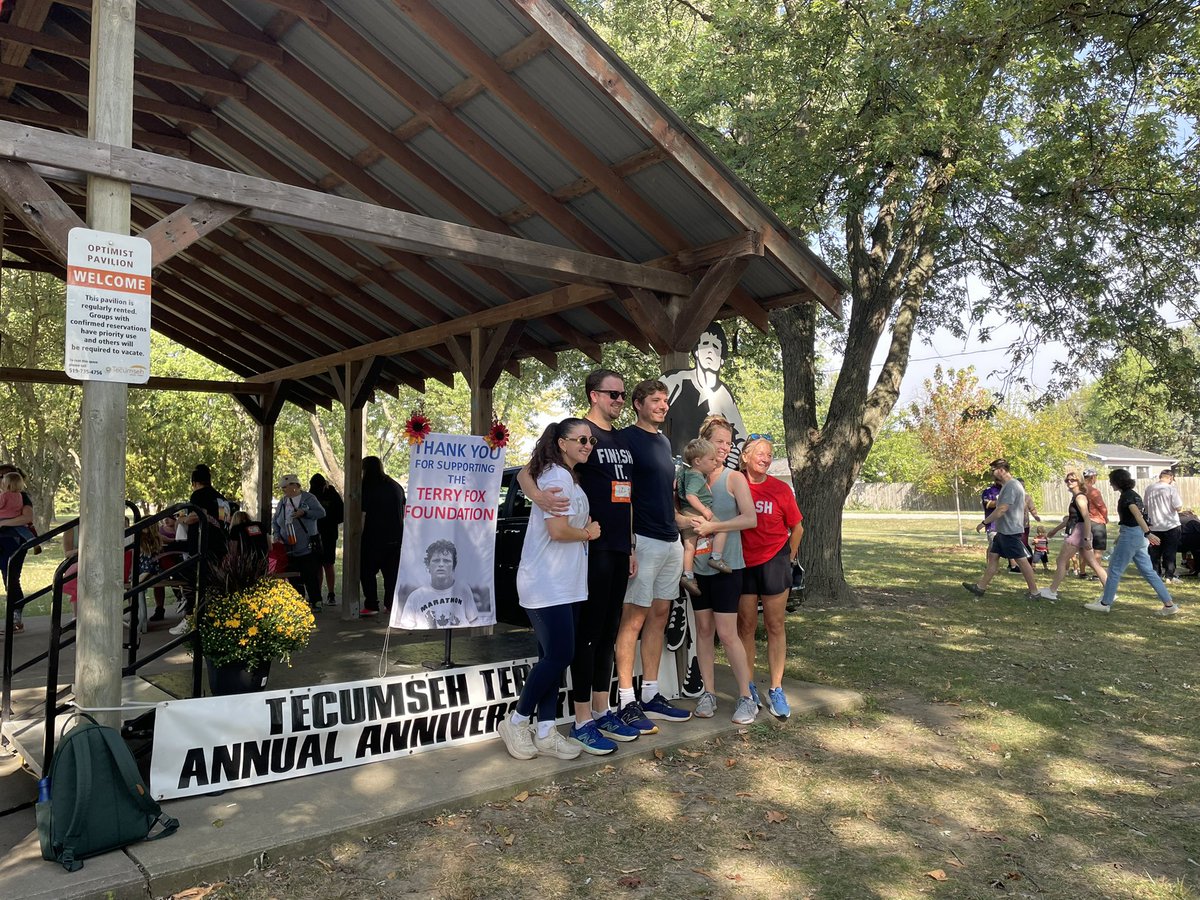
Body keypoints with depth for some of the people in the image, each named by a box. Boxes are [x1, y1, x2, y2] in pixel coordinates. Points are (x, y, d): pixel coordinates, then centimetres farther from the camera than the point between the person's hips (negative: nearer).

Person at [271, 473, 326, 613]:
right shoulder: (282, 502, 13)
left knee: (311, 576, -5)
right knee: (294, 578, 5)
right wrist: (276, 535, 1)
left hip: (308, 548, -4)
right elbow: (275, 521, 17)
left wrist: (304, 512, -20)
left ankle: (315, 603, 4)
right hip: (289, 548, 5)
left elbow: (321, 512, -9)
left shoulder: (308, 498, -1)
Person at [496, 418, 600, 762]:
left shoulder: (570, 478, 18)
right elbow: (557, 530, -21)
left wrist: (585, 529, 2)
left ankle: (545, 733, 15)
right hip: (547, 585, -10)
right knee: (559, 656, -9)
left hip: (566, 584, 10)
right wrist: (588, 533, -5)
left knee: (555, 657, 9)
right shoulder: (557, 476, -14)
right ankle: (517, 722, 8)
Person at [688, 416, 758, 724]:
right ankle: (708, 693, 20)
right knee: (704, 629, 9)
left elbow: (750, 518, -12)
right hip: (698, 564, 3)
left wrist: (712, 526, -18)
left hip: (727, 565, -3)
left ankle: (746, 698, 8)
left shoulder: (734, 478, -3)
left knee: (727, 633, -4)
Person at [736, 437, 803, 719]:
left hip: (774, 562, 0)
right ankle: (749, 688, 17)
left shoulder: (780, 489, -4)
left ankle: (775, 689, 13)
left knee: (775, 626, 5)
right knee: (746, 626, 6)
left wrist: (789, 558, 11)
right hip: (742, 563, 0)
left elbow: (797, 528, 7)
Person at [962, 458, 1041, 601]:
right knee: (993, 556, 12)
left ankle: (1034, 593, 4)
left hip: (1010, 531, -11)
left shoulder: (1011, 486, -19)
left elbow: (1002, 509, -24)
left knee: (1021, 560, -4)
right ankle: (981, 587, 16)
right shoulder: (1008, 485, 14)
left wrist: (984, 522, -19)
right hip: (1004, 530, 11)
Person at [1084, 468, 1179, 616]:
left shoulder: (1126, 496, -13)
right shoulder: (1133, 494, 16)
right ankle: (1169, 605, 8)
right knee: (1147, 571, 10)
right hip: (1138, 536, 9)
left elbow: (1137, 514, -27)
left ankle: (1105, 604, 7)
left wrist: (1147, 533, -37)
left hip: (1131, 535, -9)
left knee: (1115, 569, 0)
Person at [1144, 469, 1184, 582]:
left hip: (1154, 526, 3)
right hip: (1171, 526, -3)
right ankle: (1169, 576, 6)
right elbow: (1178, 507, -13)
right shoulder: (1171, 488, -13)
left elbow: (1146, 507, 9)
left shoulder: (1149, 489, 0)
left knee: (1155, 552, 12)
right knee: (1170, 553, 5)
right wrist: (1180, 499, 4)